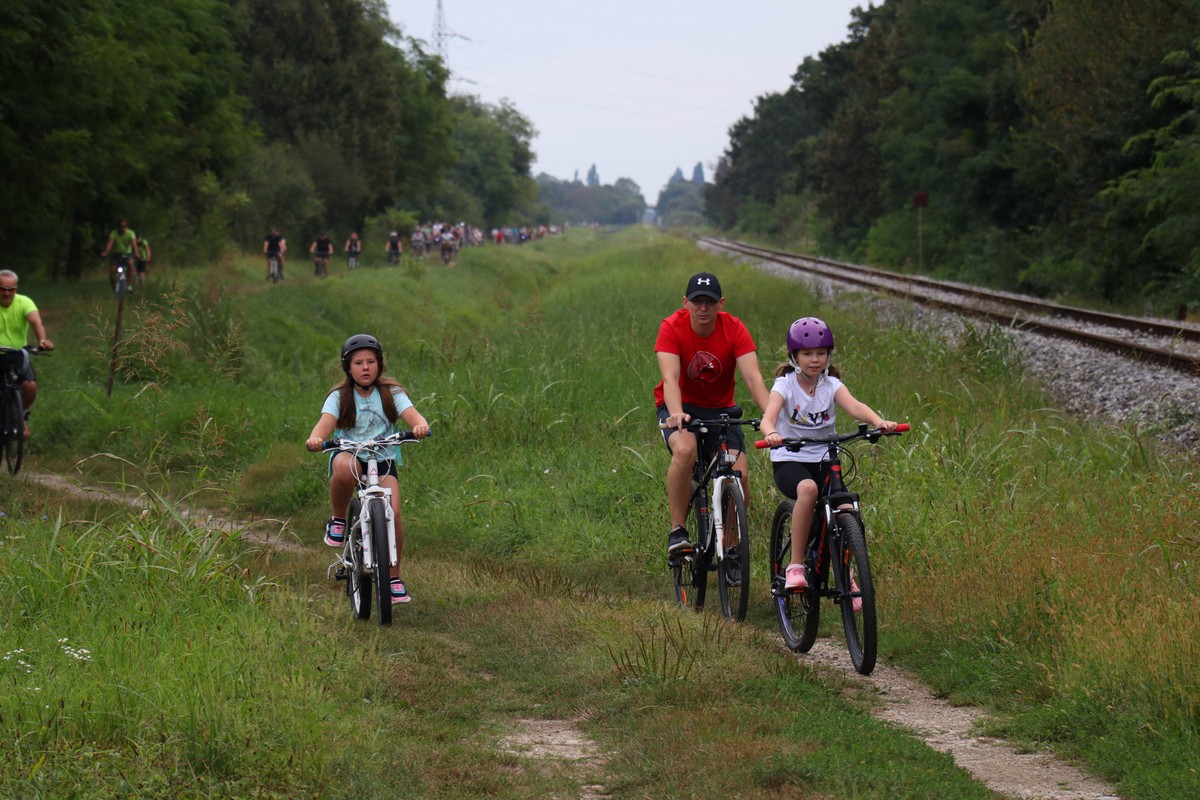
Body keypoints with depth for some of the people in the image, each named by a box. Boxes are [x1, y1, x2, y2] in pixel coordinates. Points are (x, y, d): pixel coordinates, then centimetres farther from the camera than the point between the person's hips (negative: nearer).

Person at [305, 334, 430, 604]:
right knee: (344, 467, -40)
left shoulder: (391, 393, 2)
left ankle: (394, 577, -2)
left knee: (392, 514, -20)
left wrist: (420, 425, -40)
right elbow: (326, 422, -17)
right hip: (349, 454, -1)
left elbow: (412, 414, -15)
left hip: (383, 459, 1)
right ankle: (338, 520, -13)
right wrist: (316, 438, -41)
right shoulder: (339, 397, 0)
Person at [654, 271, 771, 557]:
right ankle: (677, 531, -22)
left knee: (739, 475, -17)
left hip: (720, 409, 2)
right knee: (685, 450, -35)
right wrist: (677, 414, -49)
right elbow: (670, 378, -29)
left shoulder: (734, 329, -14)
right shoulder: (672, 327, -18)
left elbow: (752, 376, -23)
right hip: (680, 407, -2)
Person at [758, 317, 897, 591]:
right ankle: (795, 566, -27)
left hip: (824, 460, 3)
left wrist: (879, 421, -39)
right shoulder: (785, 384, -5)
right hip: (789, 460, -3)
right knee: (808, 488, -37)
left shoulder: (831, 385, 2)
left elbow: (854, 406, -18)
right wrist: (771, 433, -47)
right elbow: (768, 418, -22)